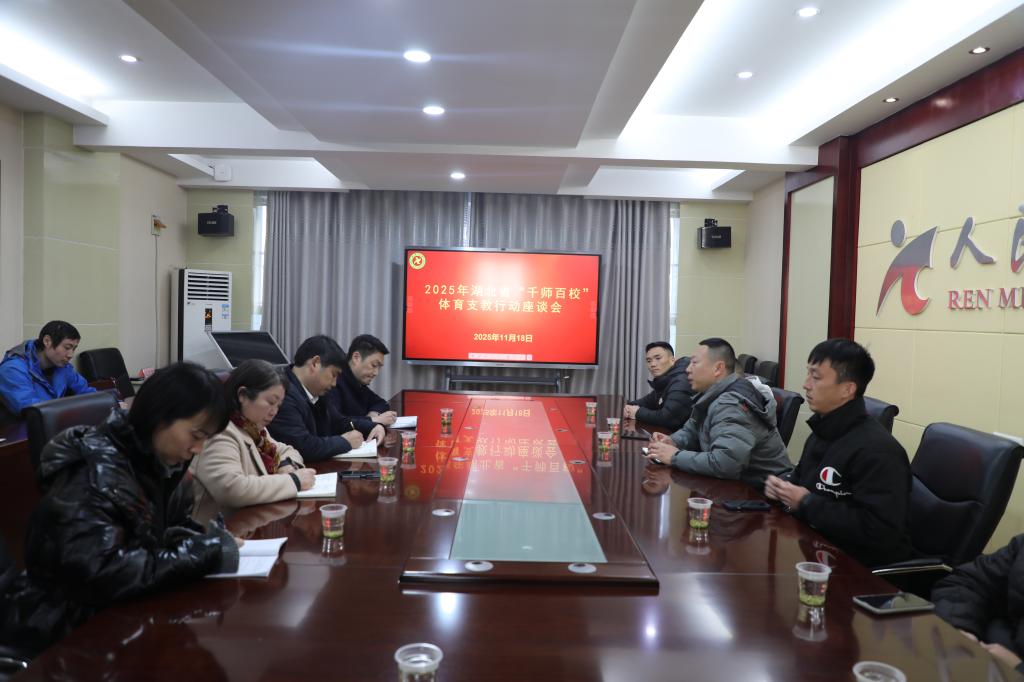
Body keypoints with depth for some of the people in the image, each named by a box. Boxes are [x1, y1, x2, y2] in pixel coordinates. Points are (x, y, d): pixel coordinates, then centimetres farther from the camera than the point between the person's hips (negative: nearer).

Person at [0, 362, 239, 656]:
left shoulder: (159, 462, -1)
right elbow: (98, 572, -34)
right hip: (66, 624, -7)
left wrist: (212, 537, -11)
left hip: (122, 609, 7)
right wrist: (204, 552, -28)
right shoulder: (96, 474, -24)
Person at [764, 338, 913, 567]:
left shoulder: (876, 450, -22)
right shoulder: (823, 431, 8)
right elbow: (804, 480, 24)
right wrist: (782, 486, 1)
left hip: (860, 565, -8)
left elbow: (879, 532, -30)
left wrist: (806, 504, -22)